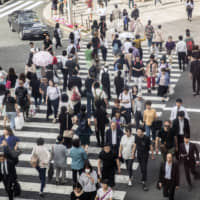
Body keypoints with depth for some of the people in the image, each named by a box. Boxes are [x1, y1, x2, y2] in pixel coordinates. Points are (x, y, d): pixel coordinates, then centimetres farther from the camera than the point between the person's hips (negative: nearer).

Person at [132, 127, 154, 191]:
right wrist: (133, 153, 10)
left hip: (145, 155, -4)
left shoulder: (146, 138, -21)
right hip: (139, 154, 4)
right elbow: (135, 145, 5)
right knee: (141, 168, 16)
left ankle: (143, 182, -4)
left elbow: (150, 146, -8)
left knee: (144, 168, -7)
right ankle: (144, 178, 37)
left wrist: (152, 154, 1)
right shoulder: (136, 137, -9)